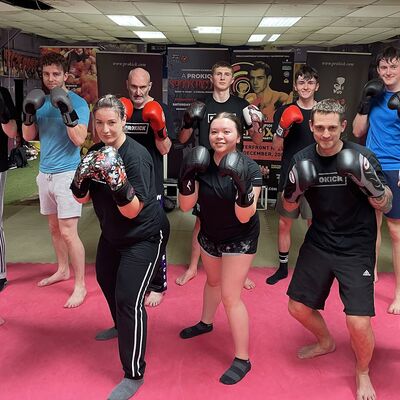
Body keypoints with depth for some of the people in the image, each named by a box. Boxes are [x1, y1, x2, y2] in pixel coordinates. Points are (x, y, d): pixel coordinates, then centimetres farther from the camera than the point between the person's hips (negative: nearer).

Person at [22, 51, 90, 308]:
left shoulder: (77, 102, -8)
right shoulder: (41, 101, 10)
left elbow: (79, 139, -17)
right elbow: (28, 137, 9)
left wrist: (67, 112, -25)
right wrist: (29, 113, -6)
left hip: (67, 174, -6)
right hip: (45, 173, 7)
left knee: (68, 233, -8)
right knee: (54, 227, 17)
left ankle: (80, 286, 2)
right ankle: (63, 270, 34)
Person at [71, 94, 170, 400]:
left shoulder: (136, 155, -26)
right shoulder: (96, 152, -3)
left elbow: (133, 210, -28)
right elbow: (82, 198, -3)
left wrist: (117, 182, -44)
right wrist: (82, 177, -23)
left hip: (144, 236, -9)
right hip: (112, 233, 9)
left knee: (129, 299, -13)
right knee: (106, 279, 28)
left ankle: (134, 375, 5)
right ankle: (121, 326, 58)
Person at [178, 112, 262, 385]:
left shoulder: (250, 169, -24)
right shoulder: (201, 163, -14)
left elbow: (244, 217, -28)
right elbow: (186, 206, -15)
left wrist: (242, 186, -45)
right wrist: (187, 177, -32)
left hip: (240, 238, -5)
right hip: (209, 234, 5)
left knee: (230, 297, -6)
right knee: (213, 281, 27)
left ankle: (242, 360, 9)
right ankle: (206, 322, 55)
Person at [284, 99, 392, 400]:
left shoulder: (362, 157, -13)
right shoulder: (302, 160, -3)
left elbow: (386, 206, -7)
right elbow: (289, 208, 7)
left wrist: (370, 183, -28)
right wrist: (294, 191, -16)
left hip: (356, 249, -4)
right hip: (318, 244, 4)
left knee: (359, 323, -12)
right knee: (298, 308, 11)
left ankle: (363, 372, 22)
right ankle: (326, 342, 45)